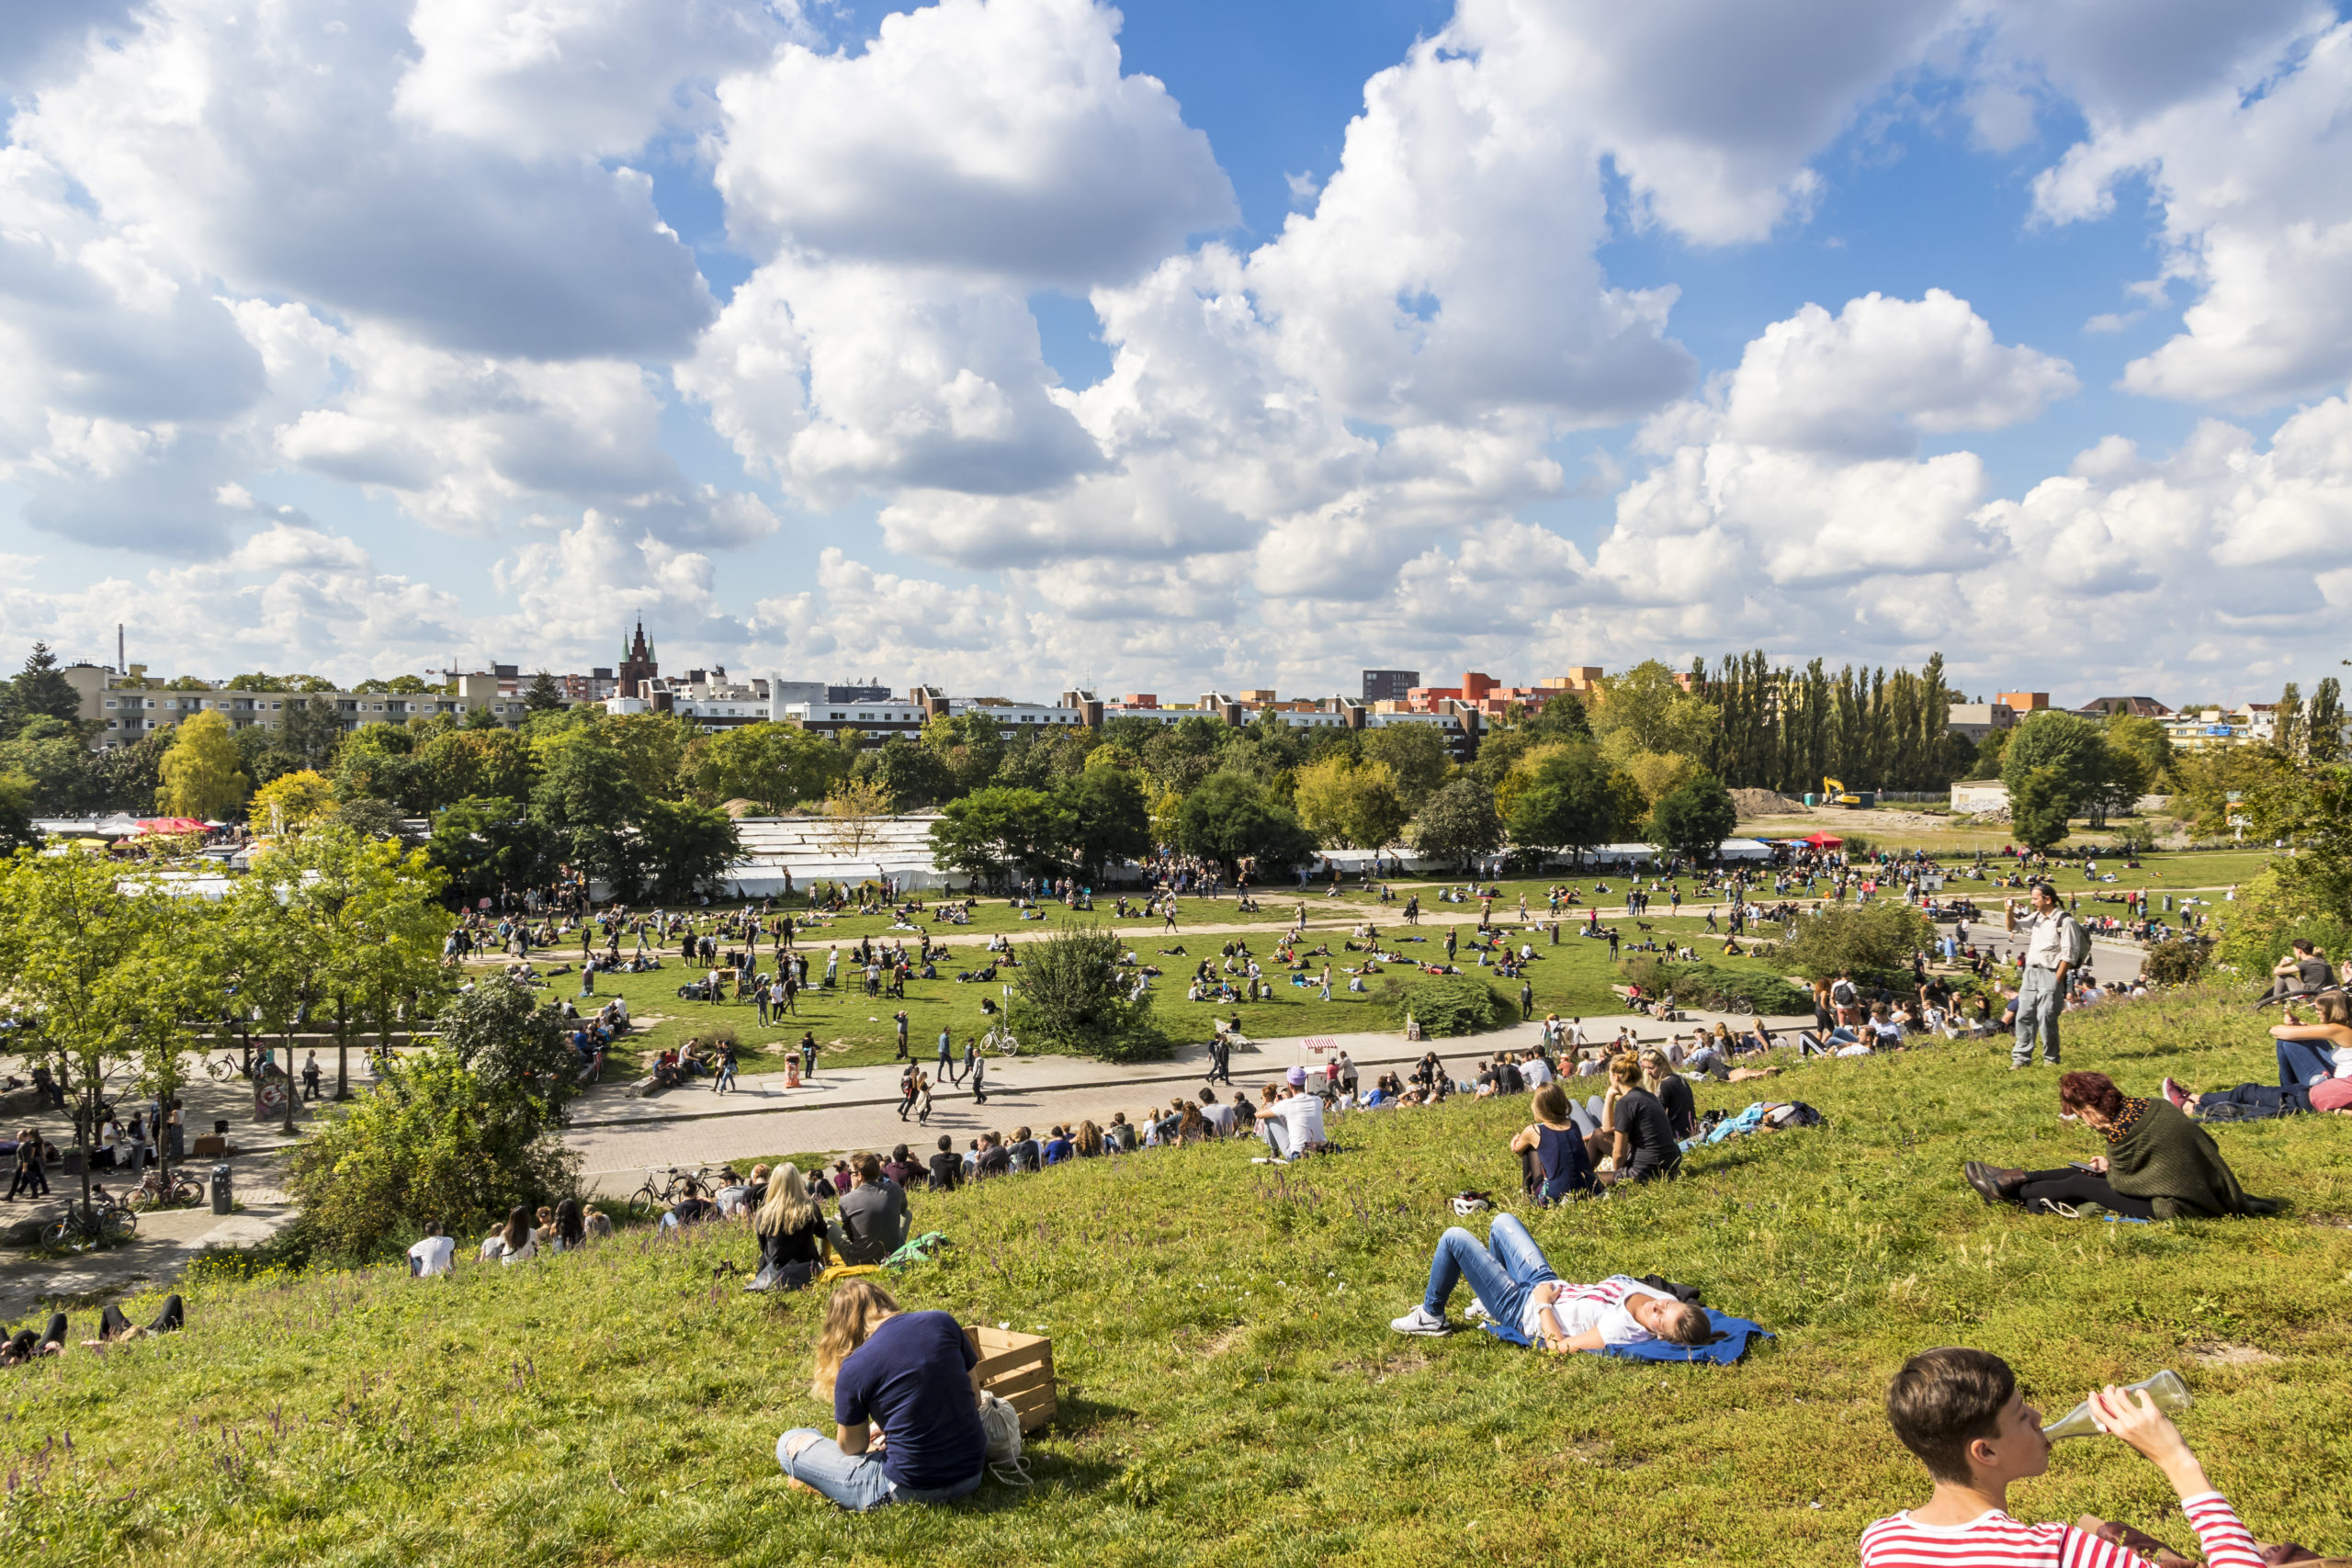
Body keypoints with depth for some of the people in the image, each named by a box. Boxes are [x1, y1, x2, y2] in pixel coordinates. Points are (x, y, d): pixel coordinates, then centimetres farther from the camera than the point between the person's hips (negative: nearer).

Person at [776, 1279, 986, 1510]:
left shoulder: (854, 1368, -12)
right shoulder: (943, 1323, -2)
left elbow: (851, 1447, 1)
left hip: (910, 1492, -4)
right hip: (972, 1479, 4)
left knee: (790, 1443, 11)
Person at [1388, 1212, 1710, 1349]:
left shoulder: (1621, 1331, -38)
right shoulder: (1666, 1301, -17)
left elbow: (1559, 1346, -29)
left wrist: (1543, 1304, -18)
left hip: (1525, 1310, -8)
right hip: (1549, 1284, 8)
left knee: (1454, 1238, -6)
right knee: (1502, 1221, 25)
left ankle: (1430, 1317, 19)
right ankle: (1489, 1302, 42)